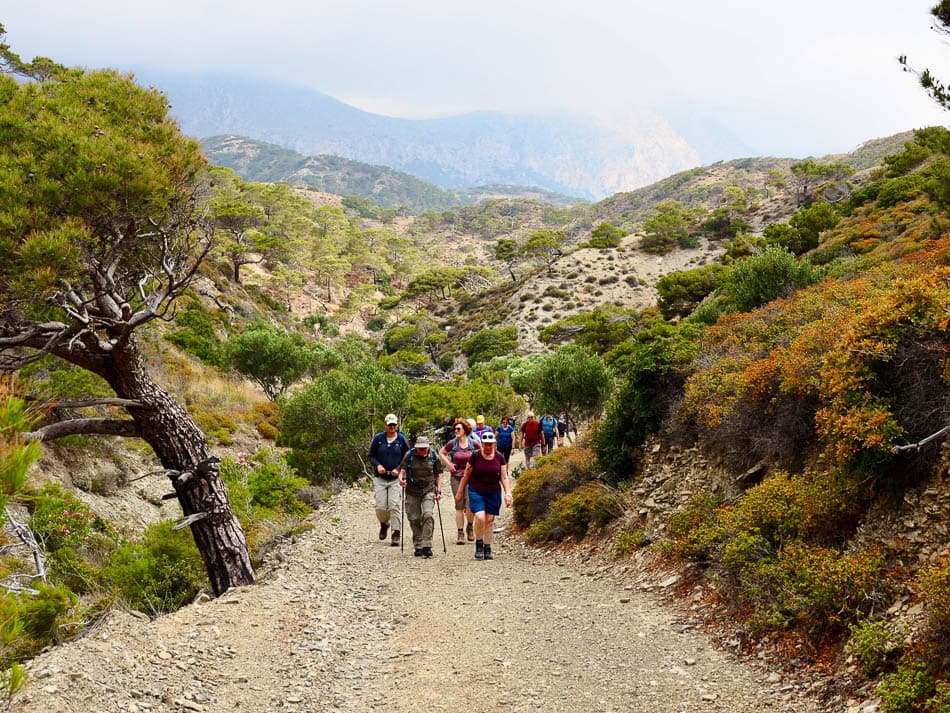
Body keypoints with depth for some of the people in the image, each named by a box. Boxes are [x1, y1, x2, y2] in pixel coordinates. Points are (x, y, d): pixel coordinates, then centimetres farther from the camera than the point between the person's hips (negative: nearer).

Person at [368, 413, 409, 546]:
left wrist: (399, 469, -10)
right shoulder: (378, 438, 2)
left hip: (396, 479, -1)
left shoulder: (402, 440, 1)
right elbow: (371, 456, 9)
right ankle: (384, 524, 30)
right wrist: (377, 465, -10)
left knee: (394, 506, -10)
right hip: (380, 479, 1)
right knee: (381, 507, -2)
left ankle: (396, 534, -4)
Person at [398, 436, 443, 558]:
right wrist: (401, 478, -22)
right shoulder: (409, 455, -1)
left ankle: (427, 546, -16)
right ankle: (418, 547, 16)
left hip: (428, 491, -1)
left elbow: (439, 474, 8)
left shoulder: (433, 456, 1)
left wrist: (438, 490, 1)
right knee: (414, 519, 2)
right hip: (412, 492, 1)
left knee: (427, 515, -18)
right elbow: (402, 469, 0)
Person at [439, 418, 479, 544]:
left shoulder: (473, 444, -2)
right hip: (456, 477, 1)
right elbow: (441, 453, 14)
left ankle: (470, 527, 16)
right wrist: (448, 464, 2)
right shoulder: (452, 443, 0)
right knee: (459, 506, 3)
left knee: (470, 505, -11)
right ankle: (460, 533, 11)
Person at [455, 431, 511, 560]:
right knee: (480, 517, -17)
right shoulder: (475, 456, -7)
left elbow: (504, 477, 3)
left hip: (493, 493, 2)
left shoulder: (499, 458, -1)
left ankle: (487, 548, 17)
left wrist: (508, 494, -8)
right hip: (476, 492, -2)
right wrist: (459, 492, 6)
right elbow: (466, 475, 2)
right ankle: (478, 544, 4)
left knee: (490, 520, 4)